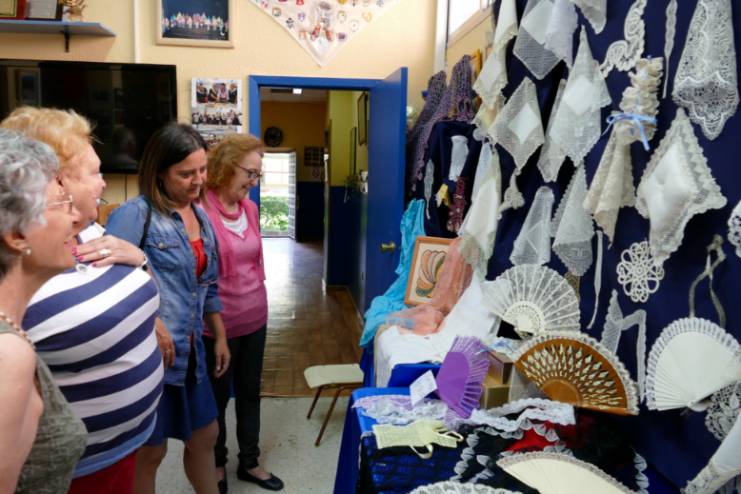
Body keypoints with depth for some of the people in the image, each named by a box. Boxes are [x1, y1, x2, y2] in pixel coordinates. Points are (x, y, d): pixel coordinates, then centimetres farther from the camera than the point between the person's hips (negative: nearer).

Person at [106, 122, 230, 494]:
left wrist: (220, 337, 18)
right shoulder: (136, 213, -13)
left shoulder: (201, 218, 11)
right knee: (149, 451, 10)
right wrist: (151, 325, -24)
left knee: (205, 435, 21)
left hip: (190, 352, 8)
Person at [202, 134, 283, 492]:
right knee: (217, 397, 15)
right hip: (217, 323, -6)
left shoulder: (249, 207, 4)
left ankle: (249, 462, 38)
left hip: (255, 317, 6)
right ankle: (217, 464, 39)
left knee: (250, 393, 19)